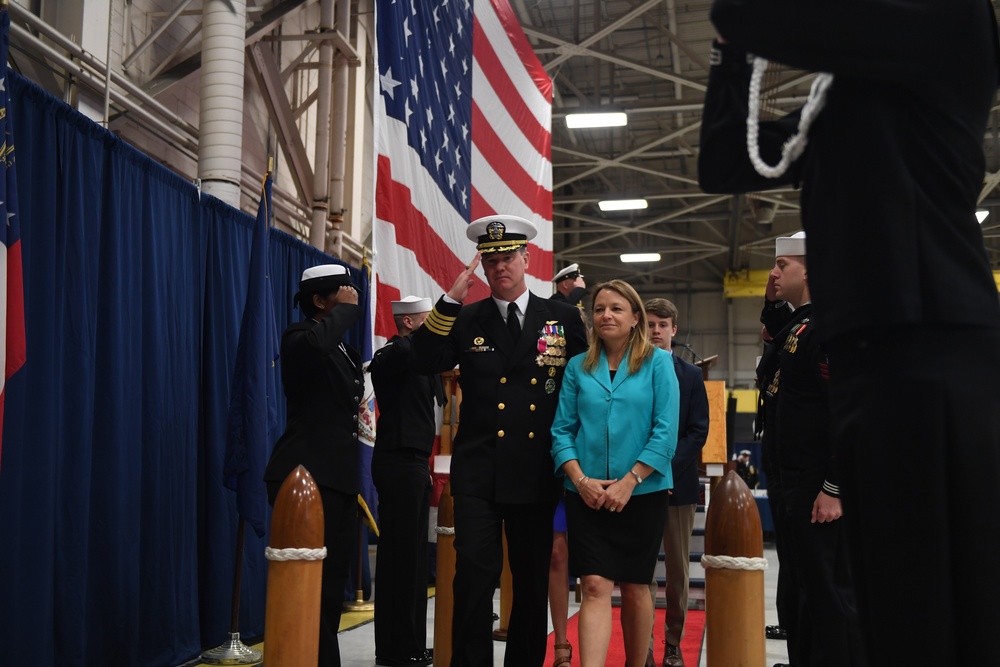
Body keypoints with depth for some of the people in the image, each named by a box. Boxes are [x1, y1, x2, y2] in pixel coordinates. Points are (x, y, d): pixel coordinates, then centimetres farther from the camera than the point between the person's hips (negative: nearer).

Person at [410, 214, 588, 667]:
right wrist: (449, 301, -15)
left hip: (536, 474, 1)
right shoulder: (466, 319, 6)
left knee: (532, 581, 11)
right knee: (474, 574, -9)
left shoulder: (565, 318, 4)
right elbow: (424, 362, -8)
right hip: (478, 472, -1)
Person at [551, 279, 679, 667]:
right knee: (595, 587, -8)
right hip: (587, 496, 1)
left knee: (635, 588, 9)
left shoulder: (658, 362, 0)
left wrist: (629, 481, -14)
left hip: (643, 493, -1)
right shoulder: (578, 366, 7)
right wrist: (580, 480, -11)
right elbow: (562, 430, 3)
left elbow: (666, 431, -7)